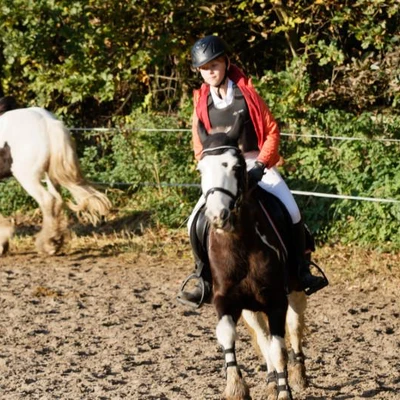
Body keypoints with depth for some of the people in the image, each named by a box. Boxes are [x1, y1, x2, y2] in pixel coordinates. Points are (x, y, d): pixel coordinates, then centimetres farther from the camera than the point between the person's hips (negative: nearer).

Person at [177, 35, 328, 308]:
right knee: (197, 222, -13)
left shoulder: (247, 93, -5)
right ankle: (204, 280, 3)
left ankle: (302, 270, -3)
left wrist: (260, 165, -14)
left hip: (258, 165, -2)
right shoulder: (202, 103, 1)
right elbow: (200, 147, 8)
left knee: (291, 212, -20)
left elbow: (272, 132, -3)